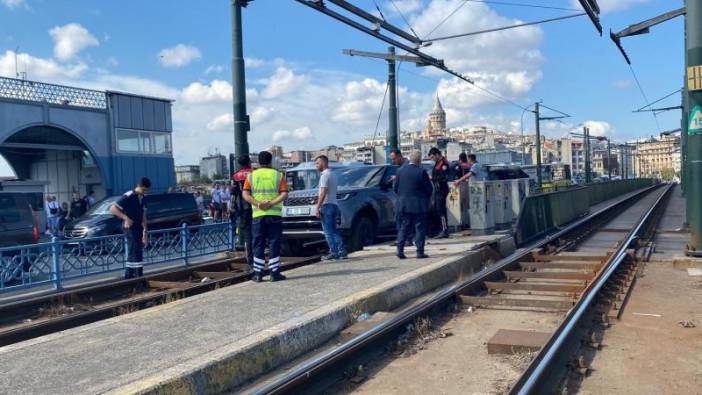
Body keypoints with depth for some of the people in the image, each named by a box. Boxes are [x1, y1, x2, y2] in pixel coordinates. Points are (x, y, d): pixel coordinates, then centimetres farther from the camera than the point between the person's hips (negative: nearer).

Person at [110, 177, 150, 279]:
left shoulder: (142, 198, 11)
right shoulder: (128, 197, -13)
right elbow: (113, 209, -16)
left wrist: (145, 230, 12)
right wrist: (125, 218, -24)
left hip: (138, 228, 8)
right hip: (130, 228, -8)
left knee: (132, 253, 13)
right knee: (137, 253, -13)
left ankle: (128, 276, 21)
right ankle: (139, 275, -13)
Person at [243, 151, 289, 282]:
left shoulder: (251, 176, 8)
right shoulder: (278, 175, 4)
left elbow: (245, 194, -4)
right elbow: (284, 194, -8)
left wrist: (258, 204, -10)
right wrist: (271, 203, -12)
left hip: (257, 215, 1)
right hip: (274, 214, -1)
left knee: (258, 244, 7)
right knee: (274, 243, 3)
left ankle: (258, 274, 7)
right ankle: (275, 273, 3)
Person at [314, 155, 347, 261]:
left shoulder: (325, 175, -12)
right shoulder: (333, 174, 18)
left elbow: (323, 193, -19)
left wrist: (318, 207, -18)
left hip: (326, 205, -9)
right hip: (334, 205, 9)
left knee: (328, 231, -6)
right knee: (334, 231, 12)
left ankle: (333, 253, -7)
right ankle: (342, 251, 10)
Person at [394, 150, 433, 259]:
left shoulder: (400, 171, 1)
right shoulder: (421, 172, -12)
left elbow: (395, 188, 6)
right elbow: (429, 189, -7)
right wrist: (426, 199, 13)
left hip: (403, 205, 4)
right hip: (419, 205, -4)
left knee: (404, 228, 12)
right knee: (420, 229, 4)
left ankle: (400, 250, 7)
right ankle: (420, 252, 5)